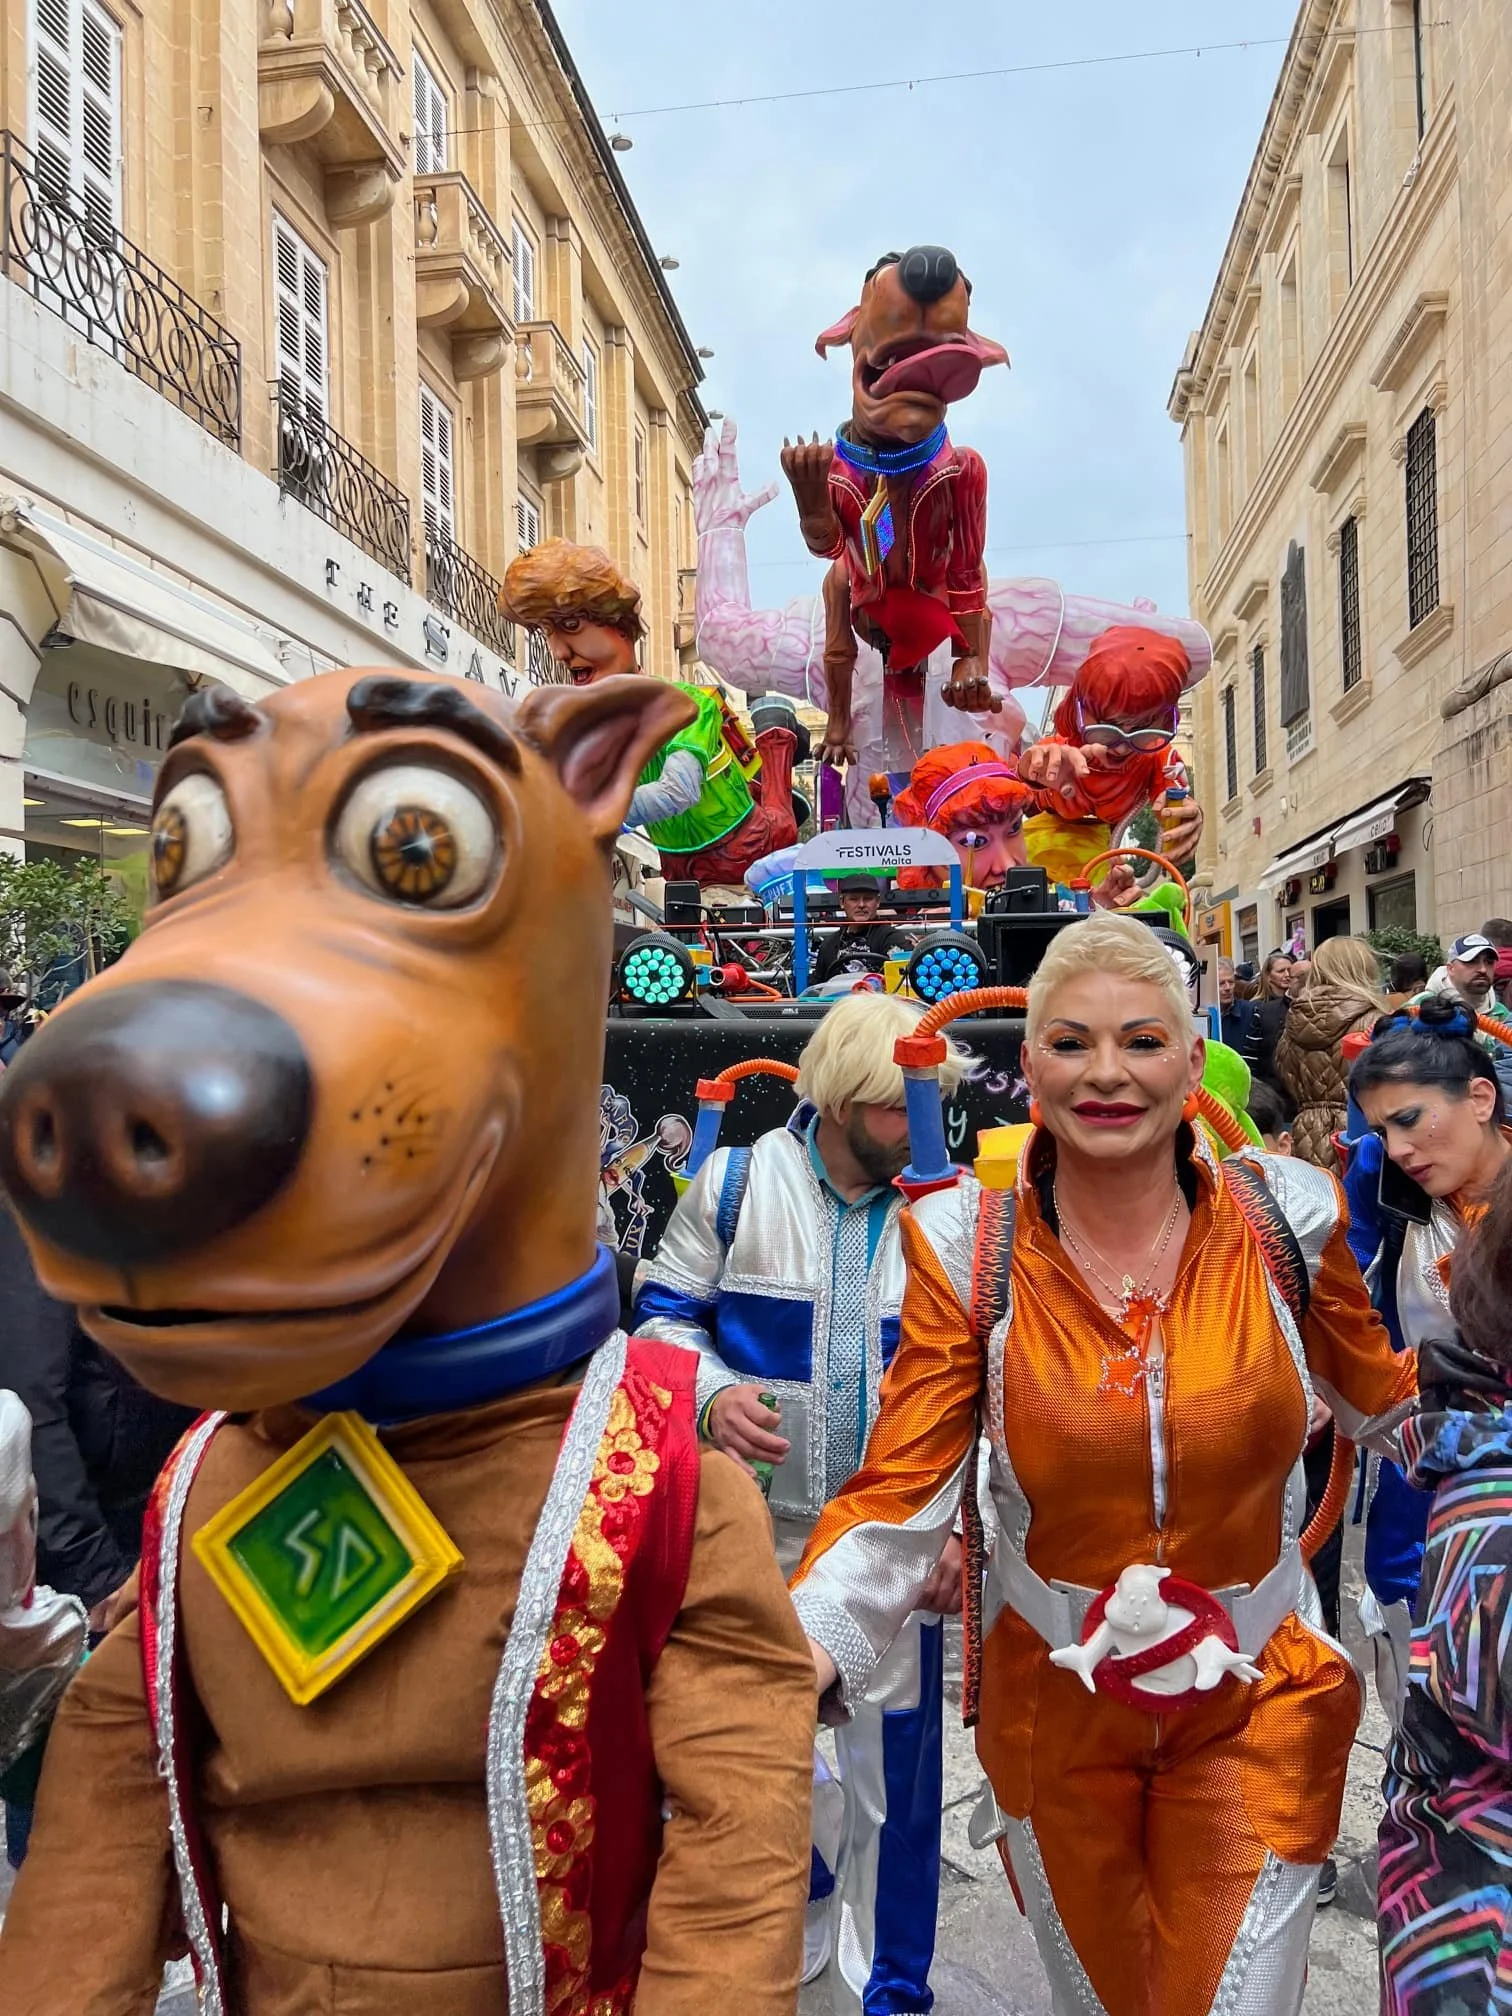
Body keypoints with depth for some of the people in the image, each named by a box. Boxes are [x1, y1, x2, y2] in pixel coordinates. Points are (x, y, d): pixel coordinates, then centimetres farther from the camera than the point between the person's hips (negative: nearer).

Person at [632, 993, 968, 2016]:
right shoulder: (736, 1184, -8)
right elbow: (665, 1314, 0)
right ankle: (797, 1905, 50)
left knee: (894, 1759, 7)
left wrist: (964, 1521, -5)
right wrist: (712, 1394, -19)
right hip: (758, 1520, 1)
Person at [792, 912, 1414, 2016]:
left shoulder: (1286, 1213, -12)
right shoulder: (968, 1242, -15)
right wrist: (804, 1648, -30)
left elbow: (1386, 1400, 8)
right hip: (1053, 1706, 1)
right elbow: (902, 1495, -18)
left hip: (1255, 1704, -1)